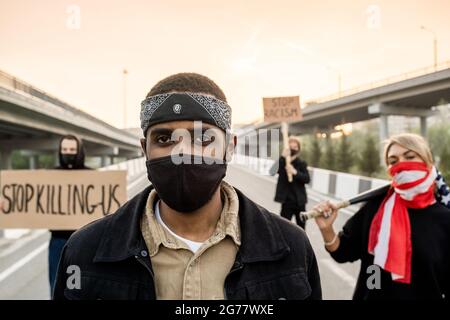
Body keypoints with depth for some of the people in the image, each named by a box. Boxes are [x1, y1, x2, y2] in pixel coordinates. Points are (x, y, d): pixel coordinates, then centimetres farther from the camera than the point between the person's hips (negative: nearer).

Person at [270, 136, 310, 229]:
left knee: (301, 228, 15)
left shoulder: (301, 163, 2)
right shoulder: (282, 162, -4)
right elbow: (272, 172, -24)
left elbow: (307, 179, -10)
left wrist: (295, 172, -27)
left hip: (300, 201, 2)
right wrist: (282, 157, -36)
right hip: (287, 201, -2)